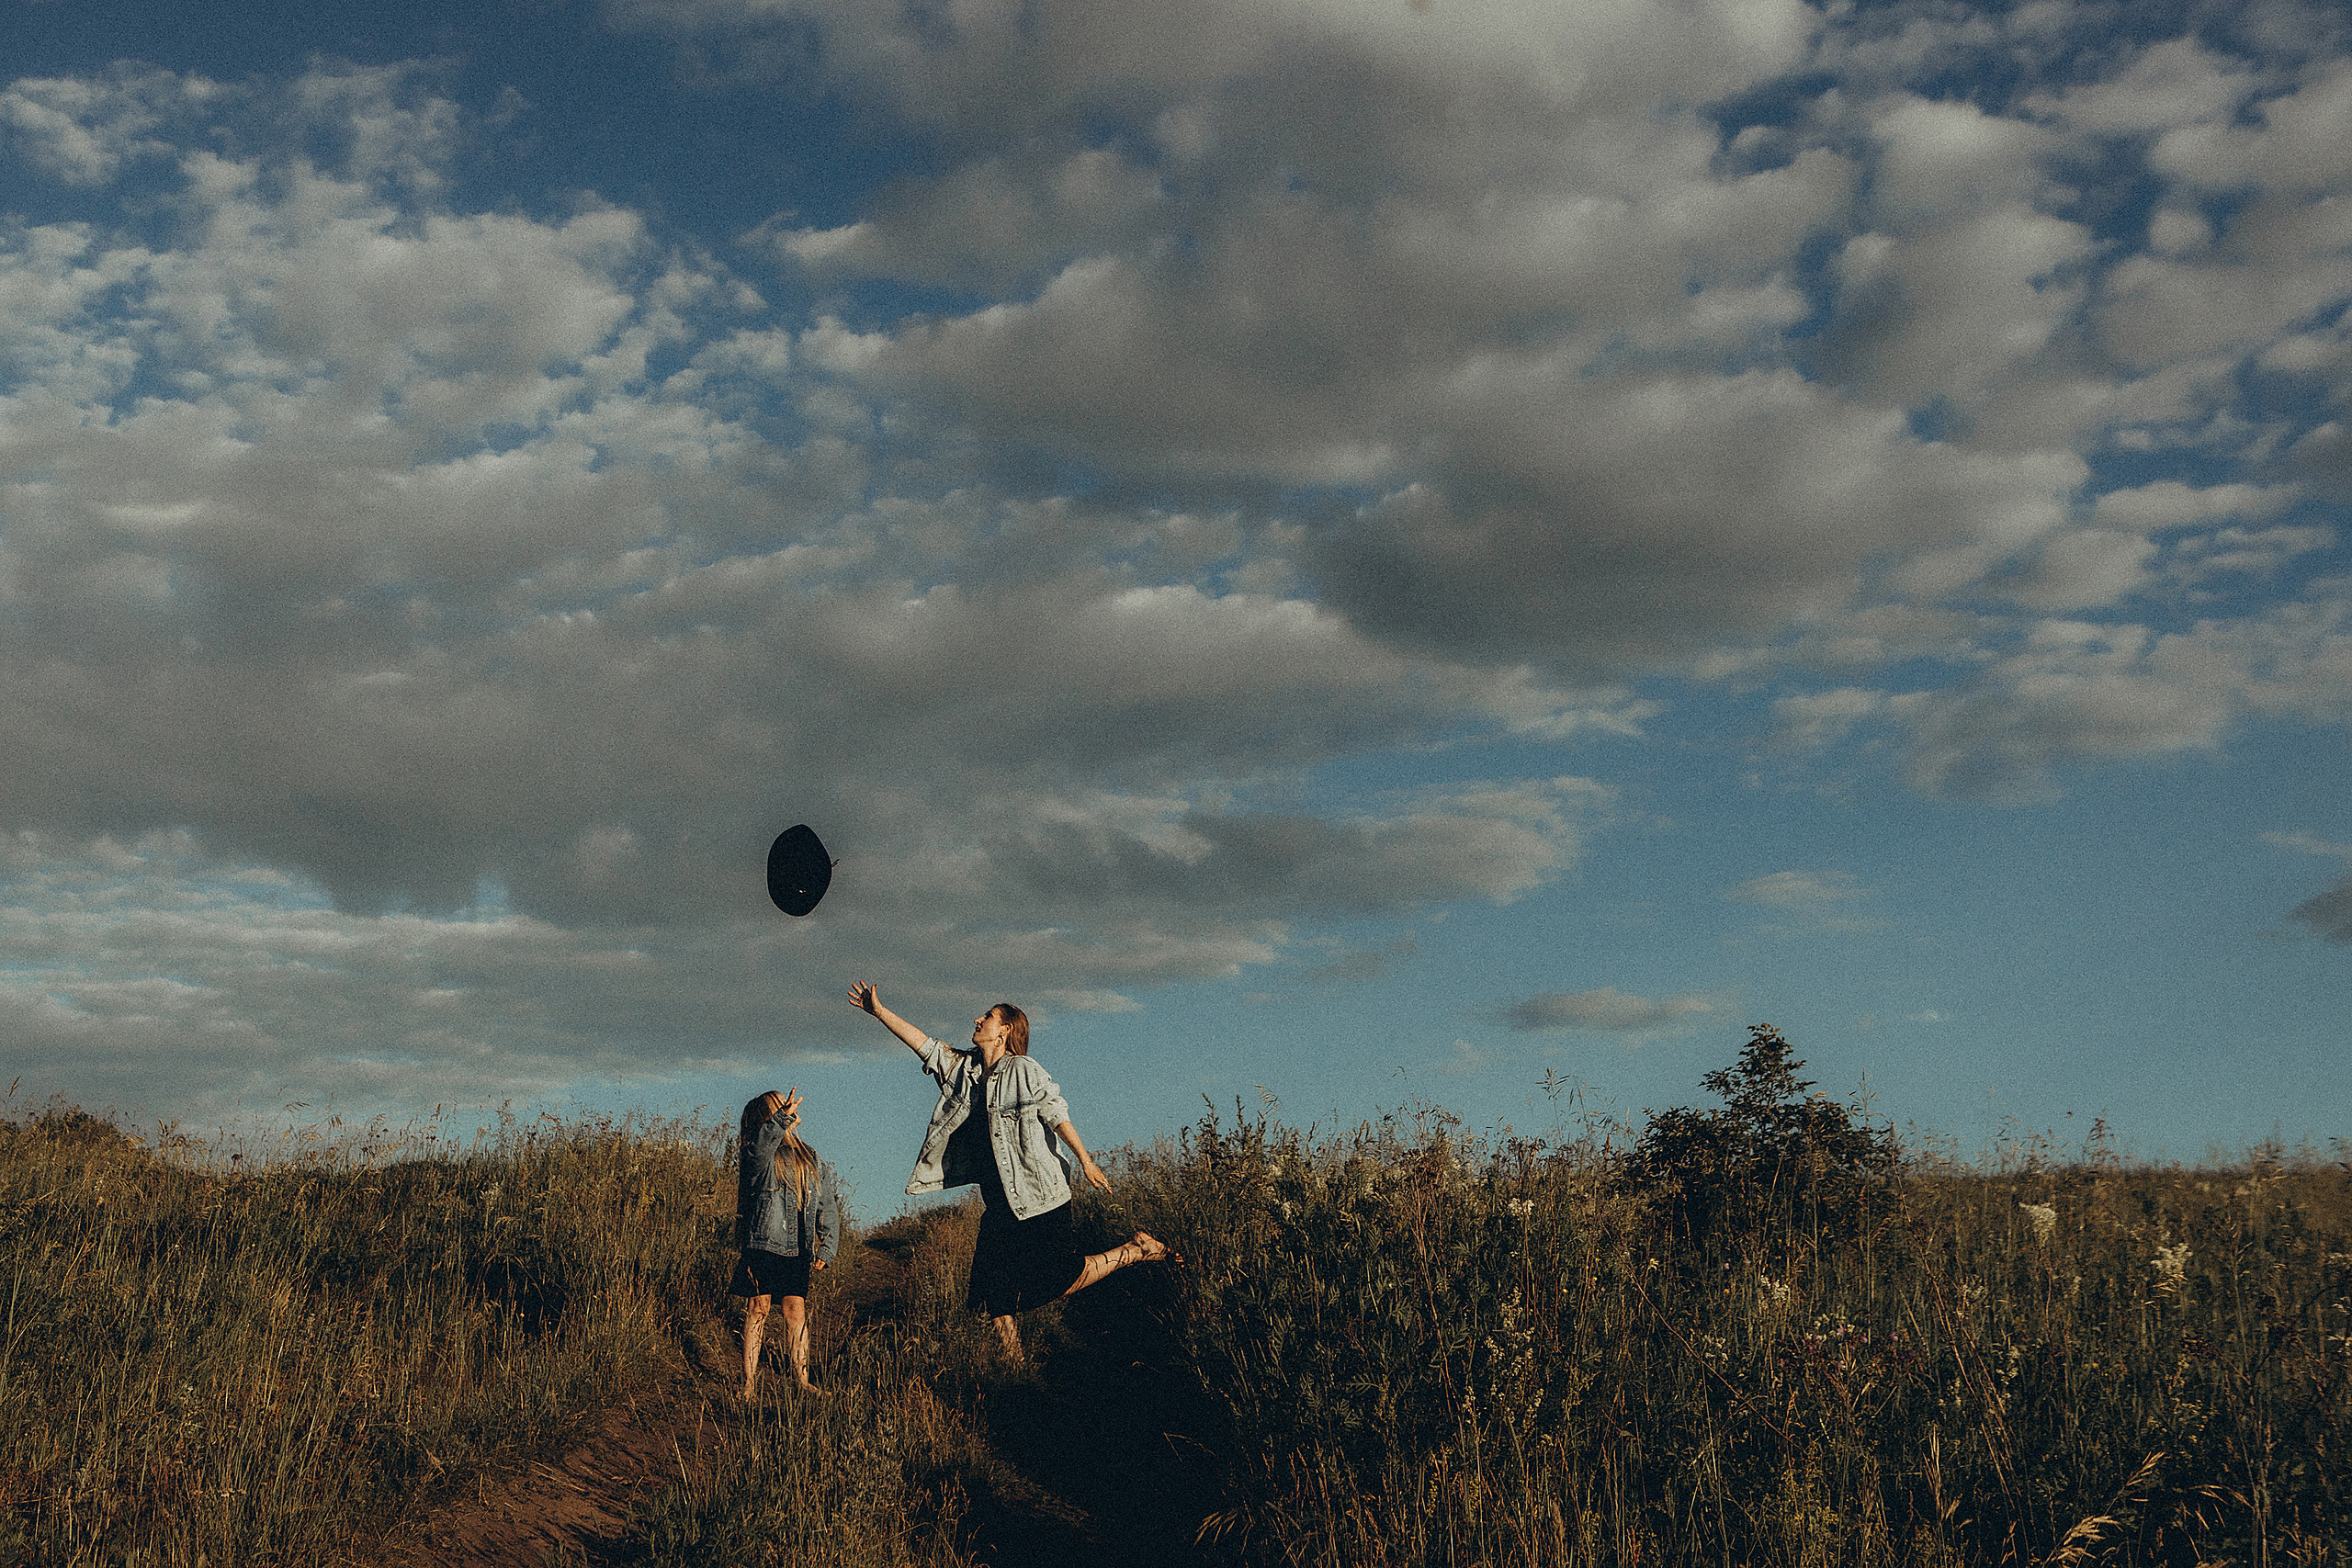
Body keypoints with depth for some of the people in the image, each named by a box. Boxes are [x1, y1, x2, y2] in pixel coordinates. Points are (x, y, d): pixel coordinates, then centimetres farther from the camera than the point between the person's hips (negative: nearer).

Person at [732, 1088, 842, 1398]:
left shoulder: (811, 1162, 14)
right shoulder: (756, 1156, 1)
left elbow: (829, 1209, 15)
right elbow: (760, 1147, -27)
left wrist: (826, 1251, 5)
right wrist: (783, 1119, -40)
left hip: (796, 1254, 3)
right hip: (760, 1246, -3)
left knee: (796, 1312, -2)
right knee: (757, 1311, -1)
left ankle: (801, 1381, 4)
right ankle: (749, 1382, 4)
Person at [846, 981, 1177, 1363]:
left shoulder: (1023, 1070, -7)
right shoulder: (964, 1069, 11)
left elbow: (1056, 1114, -10)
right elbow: (924, 1043, 14)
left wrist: (1085, 1161, -15)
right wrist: (878, 1011, 11)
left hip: (1040, 1201, -7)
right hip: (999, 1205, 7)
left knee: (1057, 1281, -7)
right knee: (994, 1295, 2)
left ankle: (1136, 1251, 11)